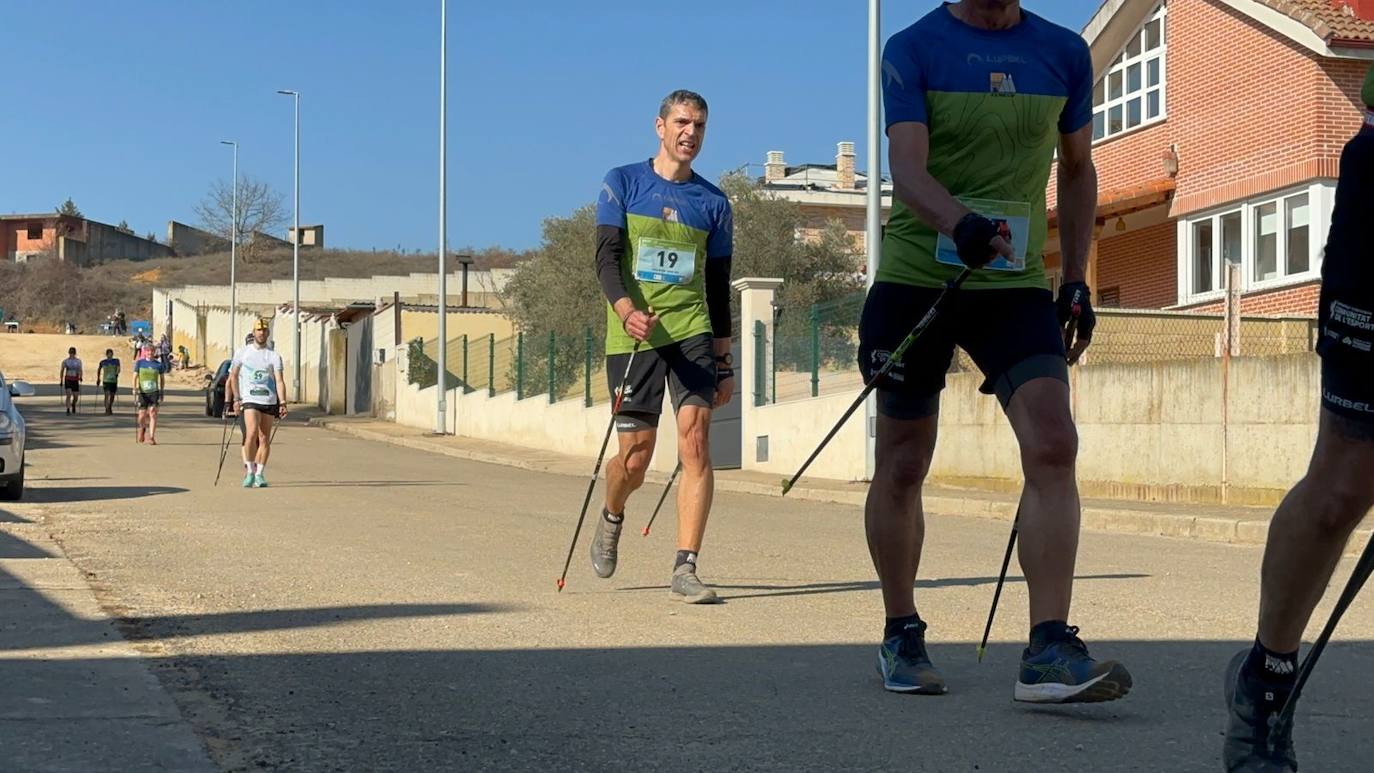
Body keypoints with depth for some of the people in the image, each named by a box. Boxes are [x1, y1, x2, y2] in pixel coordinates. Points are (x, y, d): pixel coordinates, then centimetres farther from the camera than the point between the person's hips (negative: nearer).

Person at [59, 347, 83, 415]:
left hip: (75, 380, 2)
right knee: (68, 395, -17)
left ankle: (73, 405, 38)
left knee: (76, 397, 6)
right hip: (68, 380, -2)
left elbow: (80, 371, 4)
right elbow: (62, 371, 9)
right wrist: (61, 381, 7)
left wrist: (80, 377, -16)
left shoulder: (78, 361, 4)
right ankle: (68, 410, -15)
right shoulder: (65, 361, 2)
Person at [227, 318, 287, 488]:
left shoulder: (274, 356, 9)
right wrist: (236, 399, -2)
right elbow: (233, 376, 10)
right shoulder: (242, 352, 9)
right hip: (250, 400, -2)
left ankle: (260, 474, 11)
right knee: (251, 433, -19)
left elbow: (279, 381, 2)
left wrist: (282, 402, -10)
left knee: (265, 439, 1)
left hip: (269, 401, 2)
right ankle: (249, 471, -8)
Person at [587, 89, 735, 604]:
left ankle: (685, 570, -12)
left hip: (691, 331, 2)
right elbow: (606, 256, -6)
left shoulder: (713, 203, 11)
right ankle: (611, 518, 36)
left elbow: (718, 288, 15)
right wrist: (627, 311, -24)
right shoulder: (623, 184, 5)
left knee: (695, 439, -13)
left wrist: (723, 363, 14)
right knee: (635, 457, 1)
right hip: (632, 336, -2)